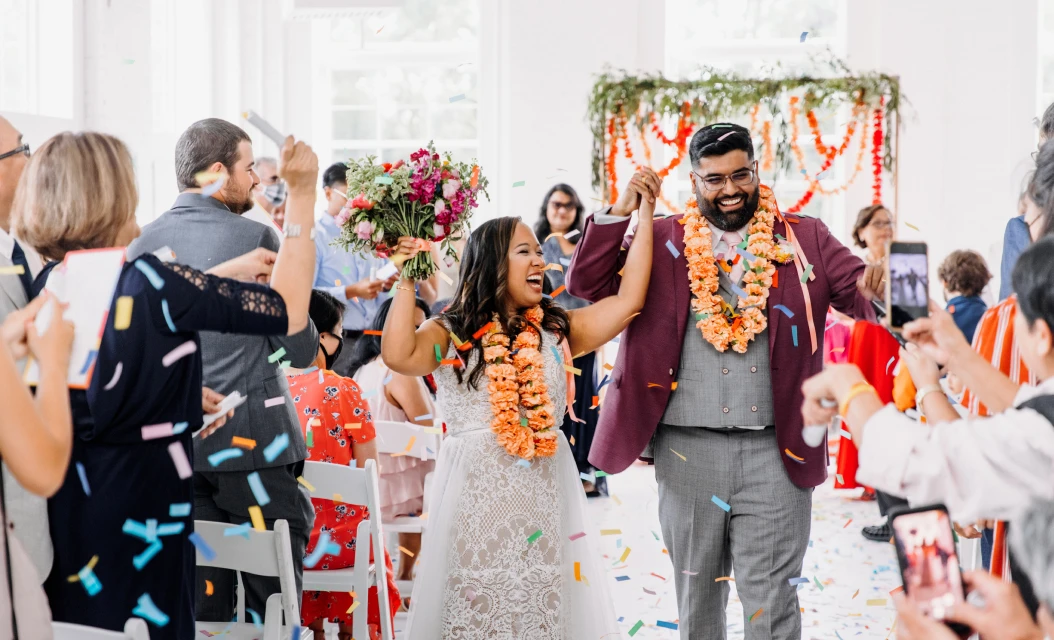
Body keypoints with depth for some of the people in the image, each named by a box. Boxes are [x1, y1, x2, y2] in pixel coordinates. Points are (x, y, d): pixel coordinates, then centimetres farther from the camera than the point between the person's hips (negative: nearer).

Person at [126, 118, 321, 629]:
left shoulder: (142, 245, 6)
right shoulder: (255, 237, -10)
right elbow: (301, 350, -8)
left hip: (175, 447, 6)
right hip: (252, 441, -5)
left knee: (202, 600, 11)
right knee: (272, 594, 2)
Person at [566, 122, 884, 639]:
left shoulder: (805, 239, 6)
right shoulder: (664, 242, 6)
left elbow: (857, 290, -4)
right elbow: (585, 283, 0)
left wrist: (874, 288, -27)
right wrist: (621, 210, -11)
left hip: (775, 450, -1)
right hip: (686, 447, 1)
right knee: (696, 596, 15)